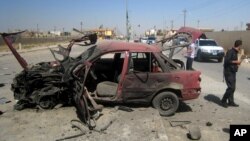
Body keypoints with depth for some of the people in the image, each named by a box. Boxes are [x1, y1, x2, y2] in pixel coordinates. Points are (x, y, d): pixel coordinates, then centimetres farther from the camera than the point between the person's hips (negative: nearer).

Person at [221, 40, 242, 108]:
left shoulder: (235, 52, 13)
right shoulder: (230, 52, -15)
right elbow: (227, 61, -23)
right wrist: (236, 62, -16)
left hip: (233, 72, 9)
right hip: (229, 72, -9)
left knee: (232, 87, 11)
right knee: (231, 87, -11)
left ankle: (231, 102, 20)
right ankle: (223, 101, 2)